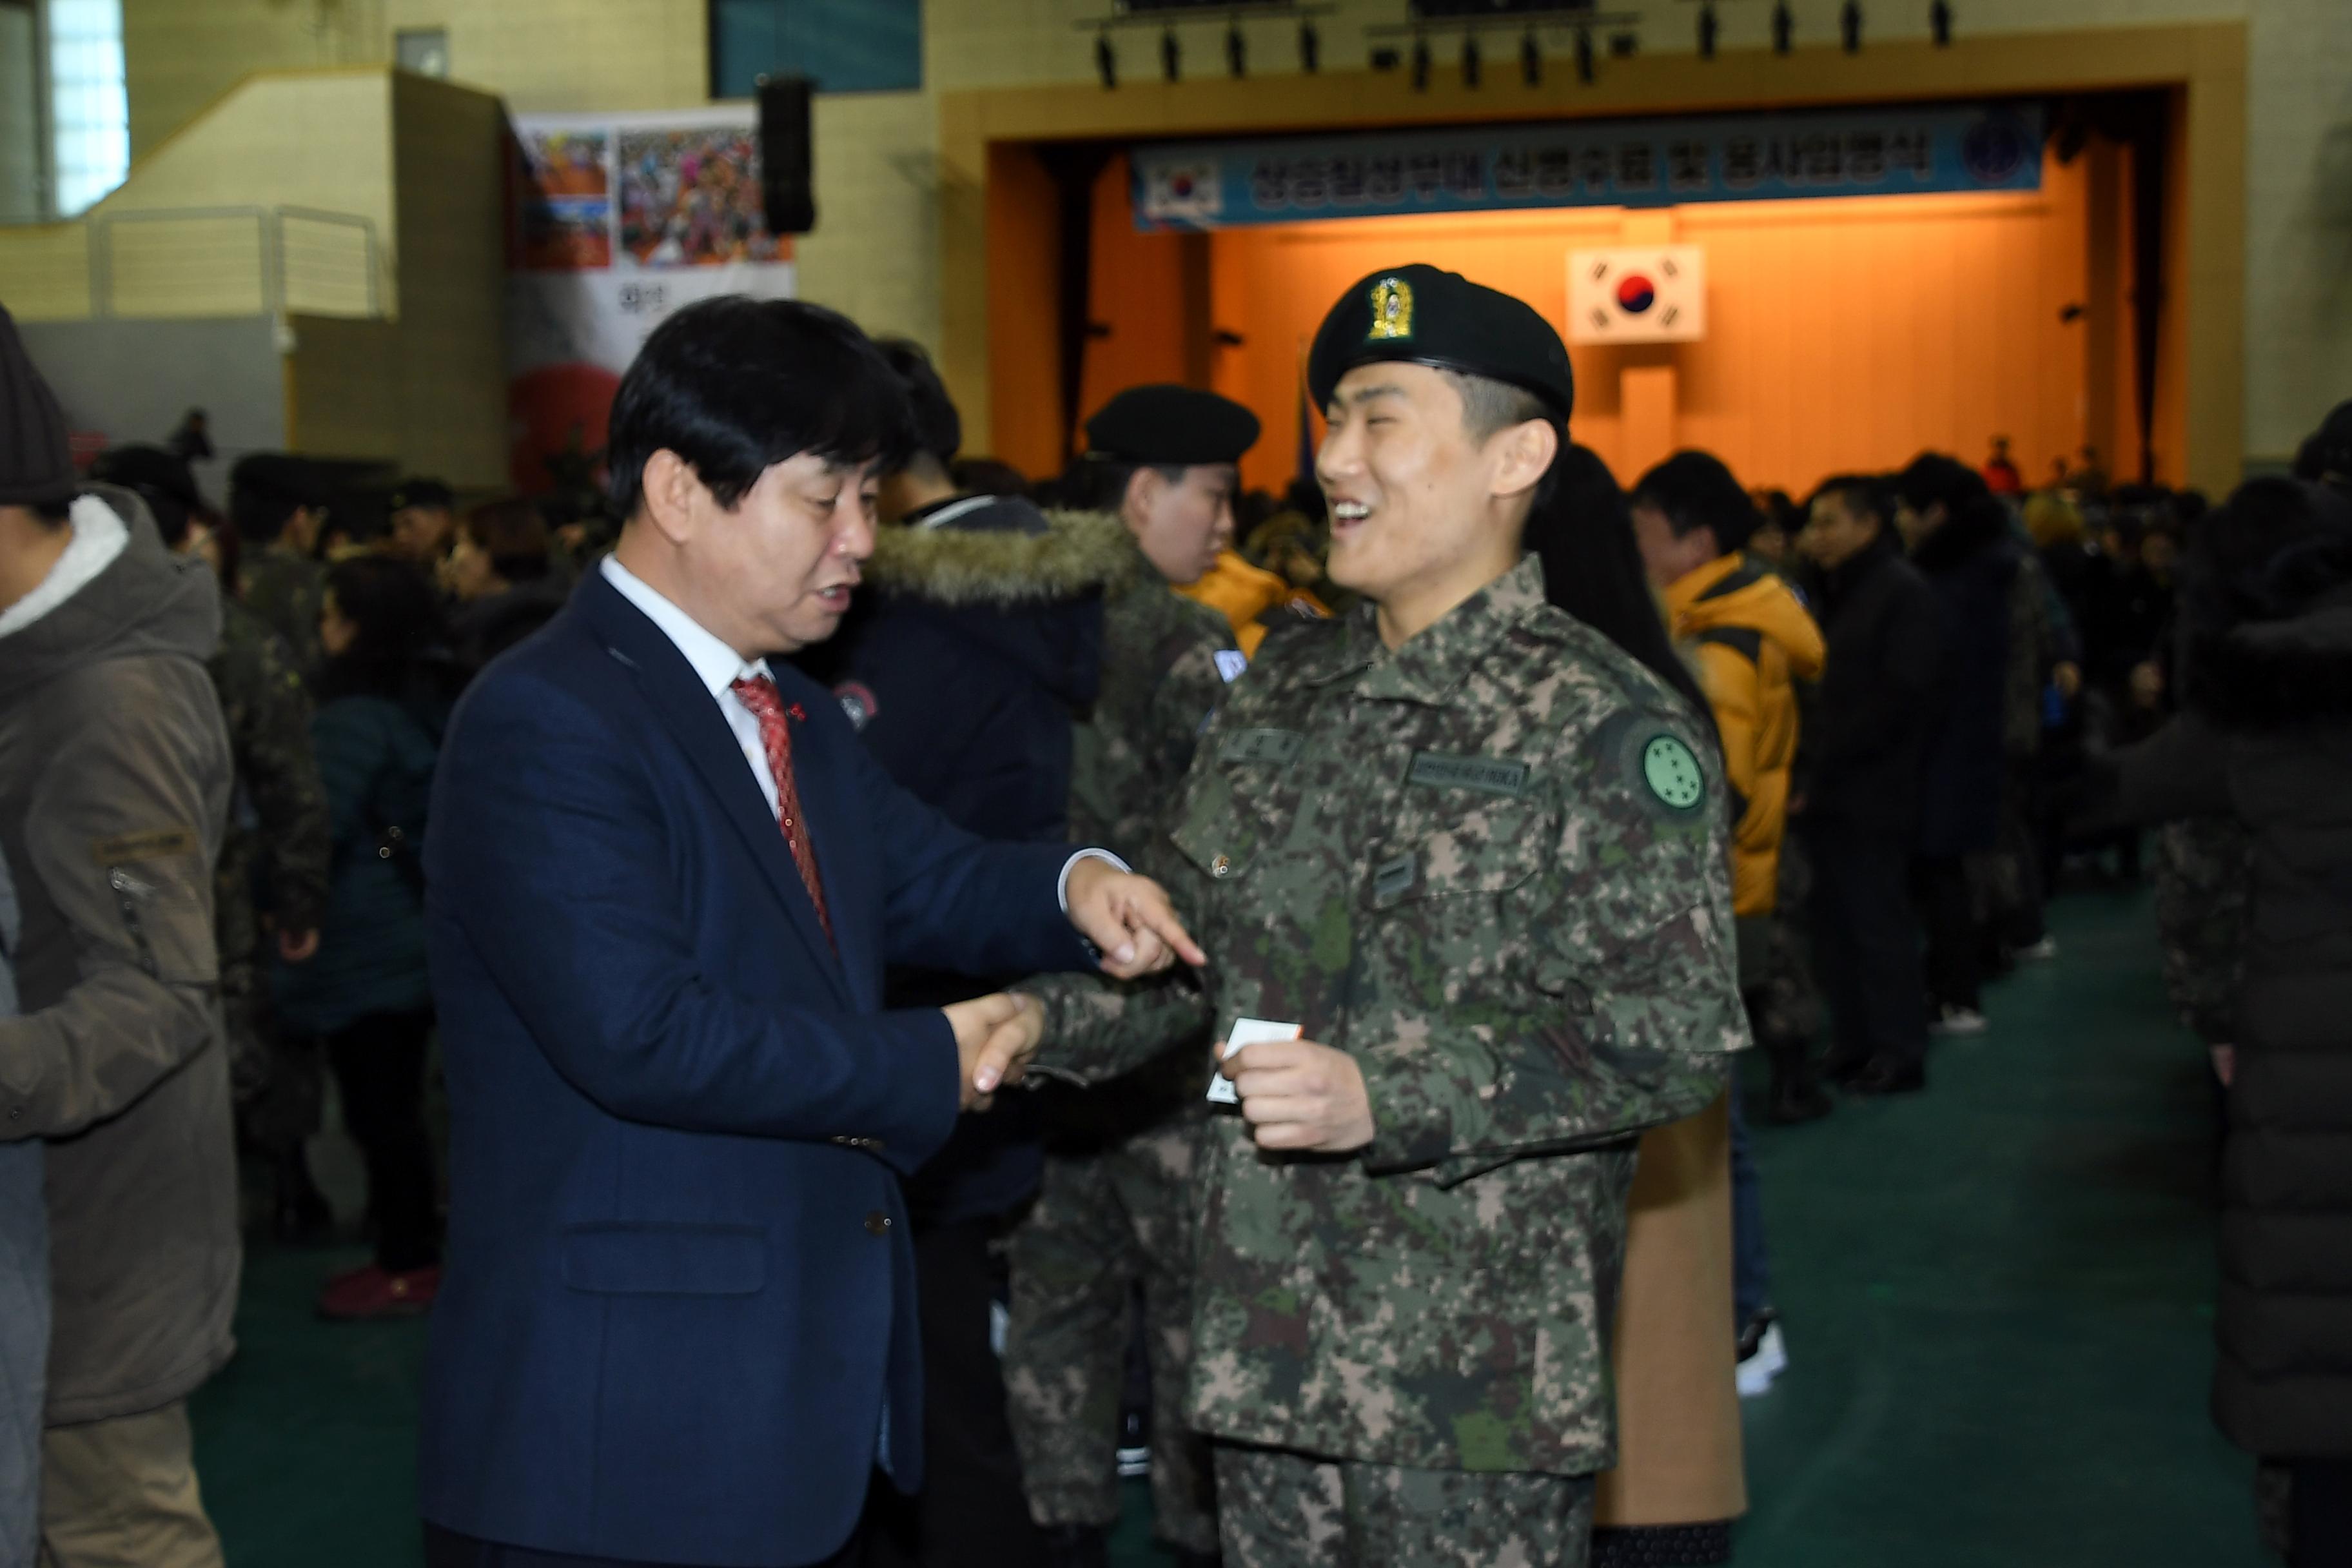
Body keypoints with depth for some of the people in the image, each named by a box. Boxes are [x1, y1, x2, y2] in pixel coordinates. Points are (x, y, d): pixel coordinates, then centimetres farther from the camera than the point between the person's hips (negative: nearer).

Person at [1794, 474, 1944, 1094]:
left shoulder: (1905, 594, -8)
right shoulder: (1832, 592, 18)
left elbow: (1896, 700, -15)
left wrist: (1818, 769, -15)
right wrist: (1805, 768, 3)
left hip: (1872, 795, -8)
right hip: (1826, 793, 8)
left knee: (1878, 922, -3)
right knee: (1835, 925, 9)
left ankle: (1899, 1054, 4)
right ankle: (1852, 1048, 16)